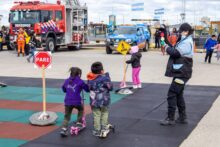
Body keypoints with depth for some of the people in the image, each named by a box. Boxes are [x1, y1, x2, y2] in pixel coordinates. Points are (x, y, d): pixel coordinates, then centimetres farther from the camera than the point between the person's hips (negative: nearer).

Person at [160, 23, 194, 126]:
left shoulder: (187, 42, -16)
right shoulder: (185, 41, 17)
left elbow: (176, 52, -25)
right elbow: (177, 53, 15)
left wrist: (167, 48, -8)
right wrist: (169, 48, -2)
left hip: (181, 73, -10)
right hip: (180, 72, 10)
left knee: (172, 94, -9)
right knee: (178, 94, 15)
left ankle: (170, 119, -6)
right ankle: (182, 117, 22)